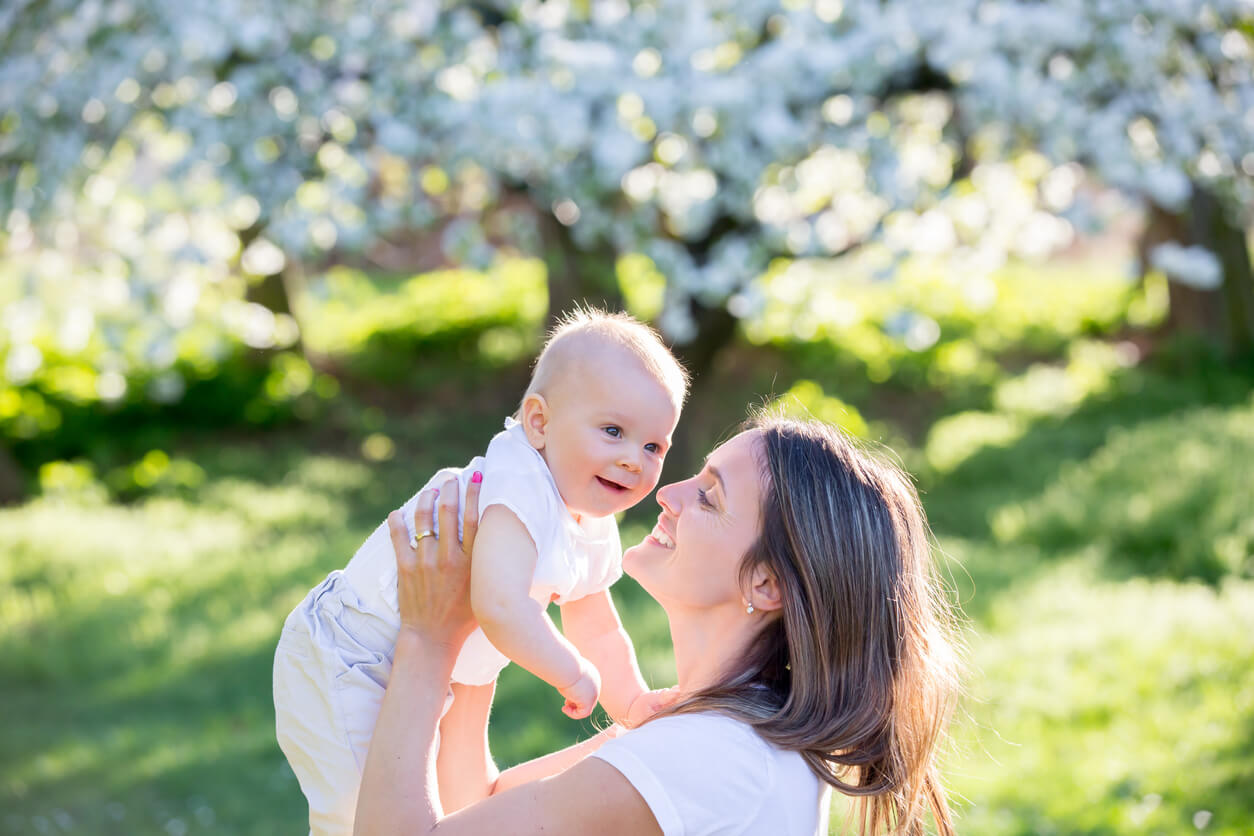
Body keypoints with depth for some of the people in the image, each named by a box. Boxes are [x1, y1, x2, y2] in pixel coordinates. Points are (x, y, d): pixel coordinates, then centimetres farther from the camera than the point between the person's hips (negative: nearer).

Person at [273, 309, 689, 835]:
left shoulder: (595, 533, 1)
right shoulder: (520, 491, -30)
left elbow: (597, 634, 17)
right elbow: (500, 608, -42)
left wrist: (639, 710, 13)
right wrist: (574, 675, -29)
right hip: (342, 664, -10)